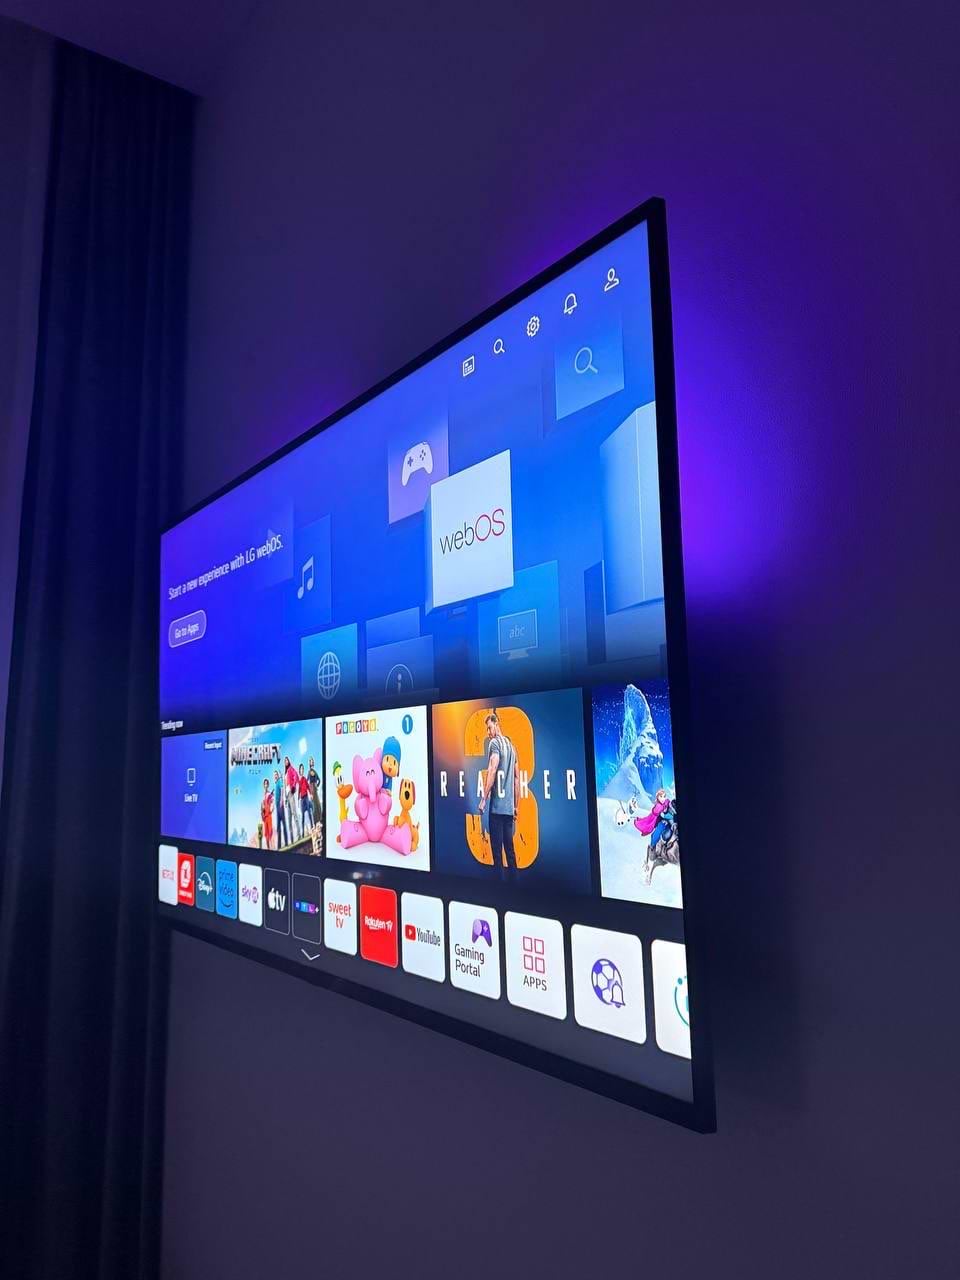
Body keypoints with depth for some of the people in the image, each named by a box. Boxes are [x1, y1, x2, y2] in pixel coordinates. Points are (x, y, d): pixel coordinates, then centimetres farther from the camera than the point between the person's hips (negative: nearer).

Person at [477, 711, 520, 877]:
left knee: (497, 848, -4)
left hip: (496, 804, -7)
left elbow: (492, 770, -18)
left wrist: (484, 798, -16)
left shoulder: (495, 743, -5)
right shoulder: (511, 746, 17)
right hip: (509, 807, 7)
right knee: (509, 847, 10)